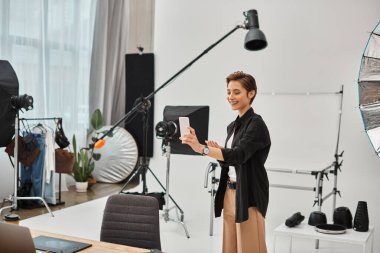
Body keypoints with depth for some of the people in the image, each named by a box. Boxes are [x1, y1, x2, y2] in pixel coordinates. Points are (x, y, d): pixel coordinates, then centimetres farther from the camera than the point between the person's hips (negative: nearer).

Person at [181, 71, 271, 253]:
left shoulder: (256, 124, -13)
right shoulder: (232, 126, 14)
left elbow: (239, 155, -28)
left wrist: (202, 149, -38)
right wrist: (217, 150, -1)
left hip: (248, 195, -8)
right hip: (229, 193, 8)